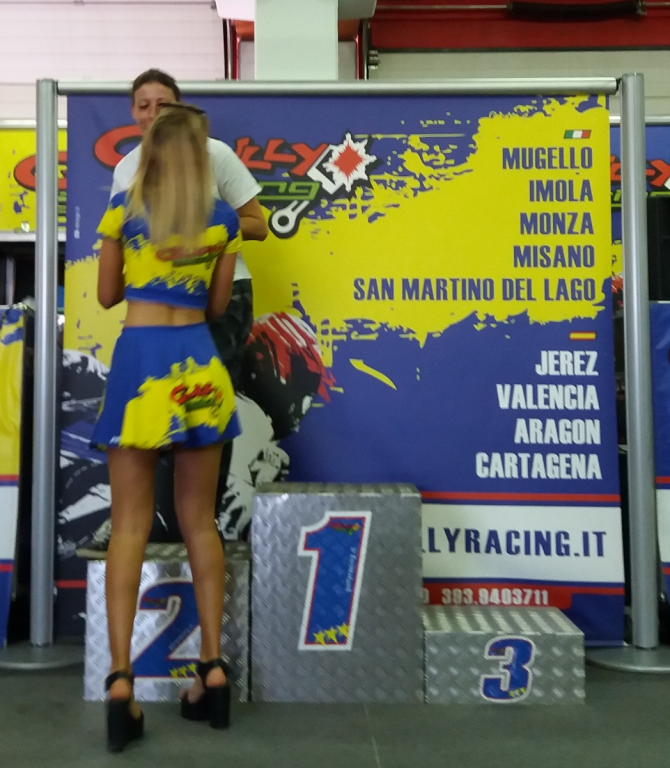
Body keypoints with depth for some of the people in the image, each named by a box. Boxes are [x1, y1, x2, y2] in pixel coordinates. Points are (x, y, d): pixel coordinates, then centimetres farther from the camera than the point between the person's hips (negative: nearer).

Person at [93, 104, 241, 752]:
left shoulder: (123, 211, 2)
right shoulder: (223, 220, 5)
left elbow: (107, 295, 10)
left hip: (139, 362, -1)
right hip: (197, 365, 2)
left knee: (129, 525, 4)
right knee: (200, 522, 10)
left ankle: (120, 681, 0)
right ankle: (213, 669, 15)